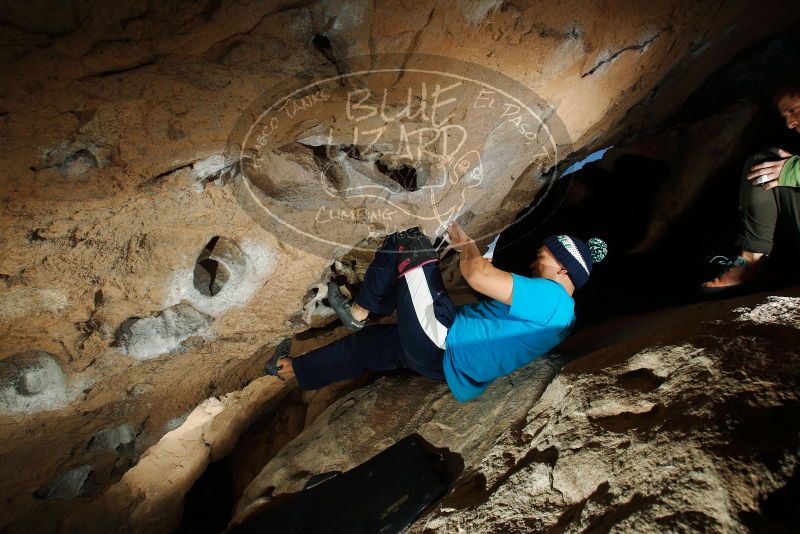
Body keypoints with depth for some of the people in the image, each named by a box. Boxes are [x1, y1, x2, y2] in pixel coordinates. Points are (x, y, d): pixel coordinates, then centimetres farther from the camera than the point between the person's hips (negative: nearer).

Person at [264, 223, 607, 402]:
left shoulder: (550, 297, -15)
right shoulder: (560, 315, 16)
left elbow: (477, 275, -26)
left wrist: (465, 245, -5)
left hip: (440, 341, -10)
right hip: (446, 363, 10)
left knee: (406, 243, -4)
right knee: (370, 342, 25)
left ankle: (359, 312, 10)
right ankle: (292, 370, 41)